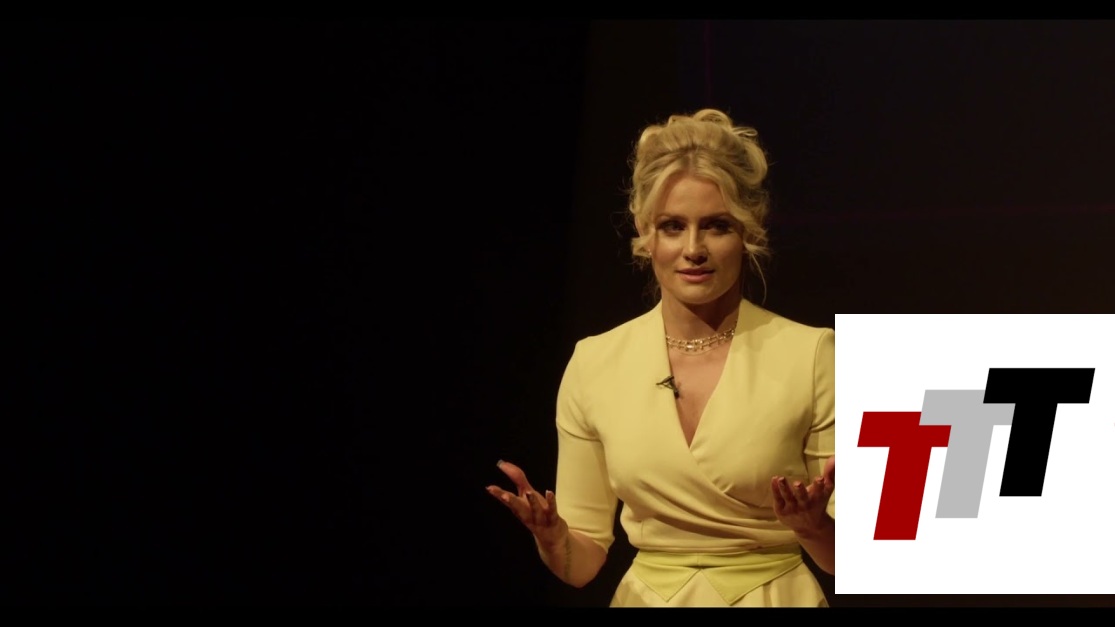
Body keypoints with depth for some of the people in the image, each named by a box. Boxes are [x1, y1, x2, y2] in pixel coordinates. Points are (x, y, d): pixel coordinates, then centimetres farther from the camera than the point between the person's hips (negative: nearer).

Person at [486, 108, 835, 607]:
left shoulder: (811, 356, -12)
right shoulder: (593, 364, -5)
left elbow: (850, 559, -6)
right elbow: (582, 561, 1)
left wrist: (814, 527, -26)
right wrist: (552, 538, -19)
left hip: (779, 597, -2)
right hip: (645, 597, 2)